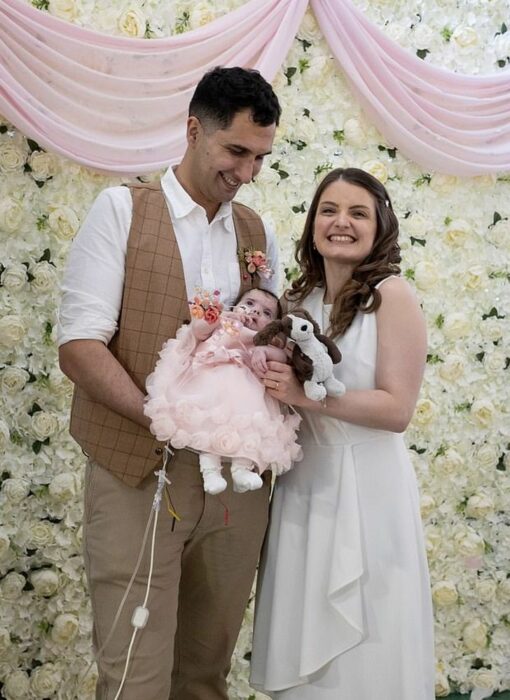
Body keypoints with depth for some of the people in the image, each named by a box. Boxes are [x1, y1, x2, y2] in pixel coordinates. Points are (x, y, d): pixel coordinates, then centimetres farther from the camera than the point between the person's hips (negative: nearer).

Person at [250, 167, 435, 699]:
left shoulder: (392, 295, -10)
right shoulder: (300, 298, 7)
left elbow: (397, 409, -16)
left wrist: (306, 395, -22)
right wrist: (264, 371, -4)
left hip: (365, 487, -5)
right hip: (303, 482, 6)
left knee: (362, 653, 9)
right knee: (304, 646, 17)